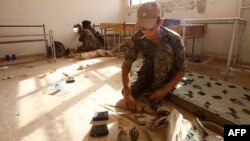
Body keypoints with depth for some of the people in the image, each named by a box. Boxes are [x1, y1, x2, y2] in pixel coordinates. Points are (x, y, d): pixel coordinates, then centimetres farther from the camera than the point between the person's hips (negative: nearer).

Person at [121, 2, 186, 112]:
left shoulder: (174, 39, -28)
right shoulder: (137, 38, -23)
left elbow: (181, 70, -21)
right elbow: (126, 65, -25)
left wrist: (165, 90, -32)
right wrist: (127, 93, -36)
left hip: (167, 75, -2)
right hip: (149, 70, 3)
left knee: (164, 49, -33)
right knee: (127, 93, -17)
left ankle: (157, 87, -15)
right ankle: (150, 86, 11)